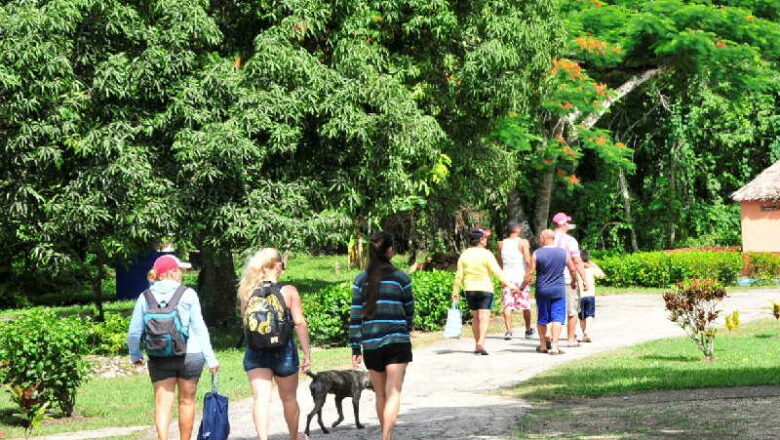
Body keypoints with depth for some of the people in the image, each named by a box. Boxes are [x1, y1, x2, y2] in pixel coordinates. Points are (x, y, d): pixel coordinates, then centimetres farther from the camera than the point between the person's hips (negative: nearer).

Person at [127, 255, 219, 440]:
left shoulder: (145, 297, 2)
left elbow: (134, 331, 2)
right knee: (187, 401, 13)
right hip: (190, 355, -1)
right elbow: (199, 328, -5)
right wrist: (210, 358, -1)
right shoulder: (187, 294, -4)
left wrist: (135, 355, 19)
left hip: (159, 359, 1)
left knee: (162, 403, 0)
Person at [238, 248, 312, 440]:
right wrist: (307, 353, -5)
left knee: (261, 397, -6)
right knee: (289, 398, 17)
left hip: (255, 353, 1)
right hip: (283, 351, -1)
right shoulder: (288, 291, -7)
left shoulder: (248, 291, 1)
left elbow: (246, 322, 5)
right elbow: (299, 324, -9)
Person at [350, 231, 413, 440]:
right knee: (393, 393, -6)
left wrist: (355, 348, 5)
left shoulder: (361, 280, 2)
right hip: (396, 341, -3)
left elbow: (355, 316, 1)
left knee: (380, 395, 15)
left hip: (370, 344, 3)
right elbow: (409, 311, 7)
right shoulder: (401, 278, -3)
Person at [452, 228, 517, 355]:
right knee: (484, 317, -7)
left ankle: (476, 345, 17)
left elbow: (459, 275, 5)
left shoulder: (464, 255, 4)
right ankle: (481, 343, -21)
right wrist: (508, 284, -12)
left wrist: (455, 291, 12)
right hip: (485, 289, -4)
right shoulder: (486, 254, -8)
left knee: (475, 317, 14)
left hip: (470, 289, 4)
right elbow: (497, 271, -13)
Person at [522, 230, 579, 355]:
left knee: (542, 319, 14)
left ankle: (543, 345, 24)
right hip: (559, 290, 0)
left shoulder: (537, 254, -7)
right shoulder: (563, 252, 0)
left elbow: (530, 273, -6)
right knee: (557, 318, -1)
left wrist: (523, 285, 8)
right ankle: (554, 346, -11)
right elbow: (572, 269, 10)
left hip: (542, 290, 0)